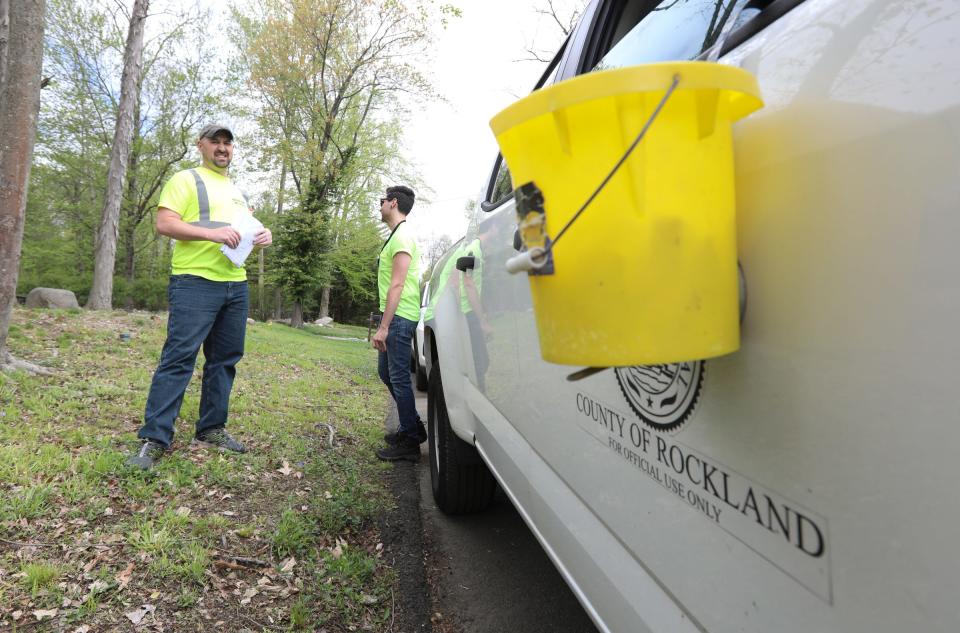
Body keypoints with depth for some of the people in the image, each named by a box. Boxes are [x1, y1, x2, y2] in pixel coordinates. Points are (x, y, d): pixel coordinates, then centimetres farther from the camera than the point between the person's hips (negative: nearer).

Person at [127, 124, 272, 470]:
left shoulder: (239, 191, 23)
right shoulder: (185, 180, 1)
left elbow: (249, 228, 27)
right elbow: (164, 223, -9)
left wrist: (264, 235, 3)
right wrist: (212, 233, -21)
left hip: (236, 285, 7)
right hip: (196, 282, -7)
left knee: (225, 359, 10)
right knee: (178, 358, -10)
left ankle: (211, 428, 20)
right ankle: (155, 438, -5)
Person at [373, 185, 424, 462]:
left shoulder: (402, 235, -13)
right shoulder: (397, 235, 19)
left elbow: (397, 284, -20)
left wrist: (384, 327, -23)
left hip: (399, 318, -10)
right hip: (394, 317, 10)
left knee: (398, 377, -5)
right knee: (387, 373, 17)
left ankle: (410, 442, 4)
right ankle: (413, 427, 28)